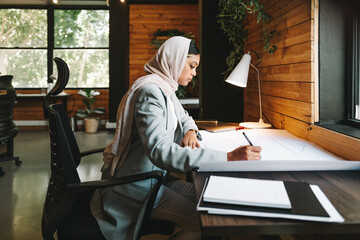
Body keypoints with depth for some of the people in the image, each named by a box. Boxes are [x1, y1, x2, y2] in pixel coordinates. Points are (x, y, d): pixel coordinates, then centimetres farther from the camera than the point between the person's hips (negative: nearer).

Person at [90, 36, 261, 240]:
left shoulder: (167, 89, 9)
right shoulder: (150, 91, -23)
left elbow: (184, 117, 28)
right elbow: (160, 151, -36)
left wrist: (190, 131, 0)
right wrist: (228, 158, -41)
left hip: (155, 176, 10)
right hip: (137, 185, -9)